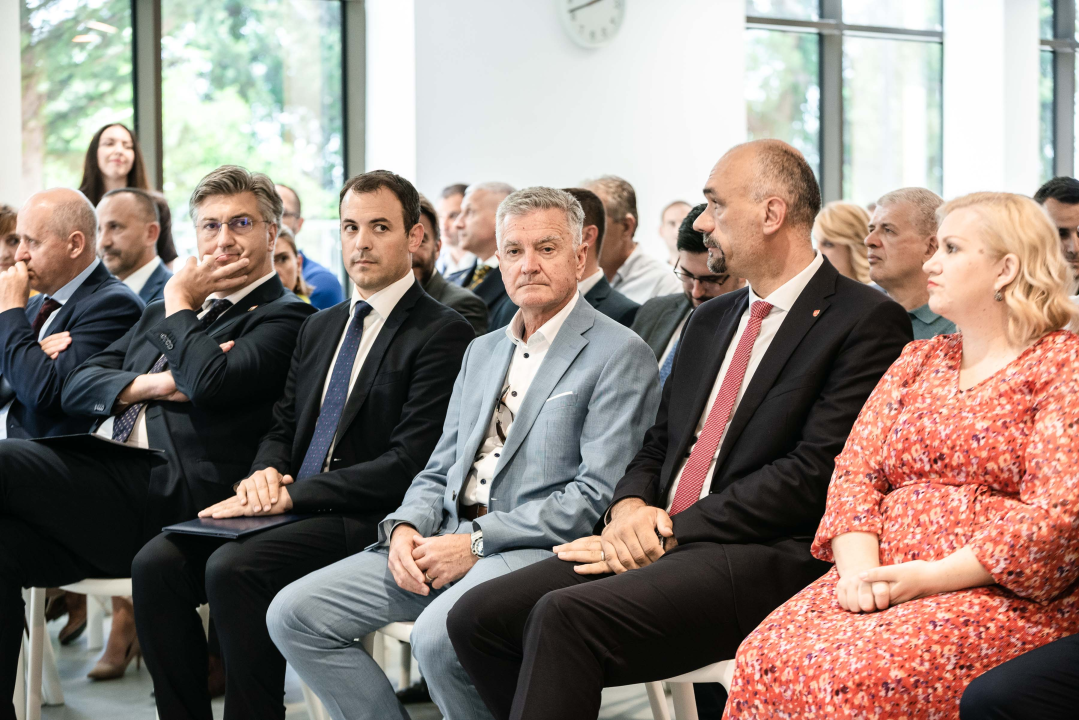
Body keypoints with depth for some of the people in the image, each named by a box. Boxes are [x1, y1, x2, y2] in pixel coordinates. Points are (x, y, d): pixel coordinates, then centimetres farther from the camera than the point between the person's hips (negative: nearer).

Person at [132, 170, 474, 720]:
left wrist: (291, 493, -16)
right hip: (291, 510, 7)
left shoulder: (443, 333, -5)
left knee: (233, 567, -30)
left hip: (367, 524, -7)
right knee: (156, 563, -14)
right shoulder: (320, 328, 22)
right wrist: (264, 475, -3)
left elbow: (410, 462, -13)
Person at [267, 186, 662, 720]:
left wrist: (476, 541, -15)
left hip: (537, 549, -7)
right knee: (293, 615, -9)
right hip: (445, 539, 7)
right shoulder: (482, 352, 22)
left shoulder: (619, 354, -3)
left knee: (438, 635, -36)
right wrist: (405, 528, -1)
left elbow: (599, 494, -12)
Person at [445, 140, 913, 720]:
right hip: (659, 542, 8)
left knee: (564, 618, -30)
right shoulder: (709, 321, 22)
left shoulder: (868, 321, -4)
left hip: (766, 561, -8)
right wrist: (628, 506, -1)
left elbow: (814, 475, -13)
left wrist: (672, 533, -14)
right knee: (477, 617, -11)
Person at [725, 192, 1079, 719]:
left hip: (1003, 594, -5)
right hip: (886, 585, 6)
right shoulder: (919, 360, 21)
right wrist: (858, 567, -8)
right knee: (764, 659, -23)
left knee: (855, 675, -33)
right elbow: (856, 470, 12)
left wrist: (933, 576, -18)